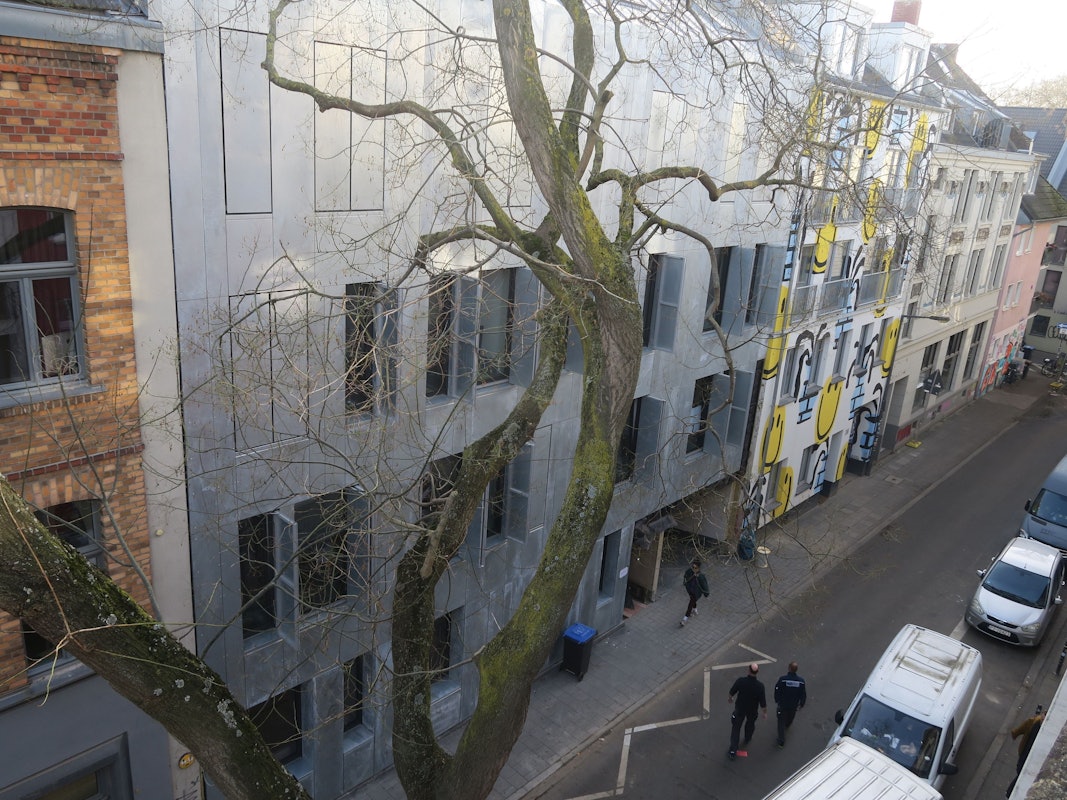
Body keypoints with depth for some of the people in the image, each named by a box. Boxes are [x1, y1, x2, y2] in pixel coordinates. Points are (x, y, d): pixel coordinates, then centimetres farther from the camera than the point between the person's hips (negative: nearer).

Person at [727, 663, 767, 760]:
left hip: (740, 708, 0)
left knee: (736, 728, 11)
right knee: (750, 724, 30)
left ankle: (733, 752, 11)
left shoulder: (740, 681, -27)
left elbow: (732, 691, -9)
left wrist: (730, 698, 14)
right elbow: (763, 702, -18)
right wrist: (765, 712, 1)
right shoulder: (759, 686, -30)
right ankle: (747, 739, 56)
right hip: (752, 710, 0)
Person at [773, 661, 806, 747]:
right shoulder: (801, 681, -19)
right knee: (791, 716, 32)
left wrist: (776, 700, 5)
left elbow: (777, 691, -14)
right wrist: (801, 704, 11)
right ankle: (787, 724, 63)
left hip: (783, 704, -3)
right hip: (794, 705, 3)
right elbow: (803, 695, -7)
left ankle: (781, 741, 11)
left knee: (781, 722, 11)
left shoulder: (782, 679, -27)